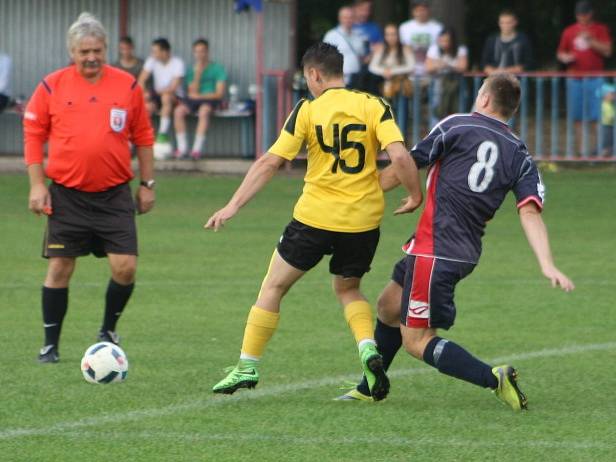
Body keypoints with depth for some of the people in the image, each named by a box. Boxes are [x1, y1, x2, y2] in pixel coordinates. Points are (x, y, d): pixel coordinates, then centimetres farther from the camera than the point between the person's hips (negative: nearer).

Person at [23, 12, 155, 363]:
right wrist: (37, 185, -3)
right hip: (67, 195, -1)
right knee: (60, 268, 3)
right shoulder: (52, 86, -1)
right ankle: (51, 345, 13)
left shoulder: (127, 86, 2)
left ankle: (108, 331, 17)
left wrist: (147, 184, 8)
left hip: (114, 195, 1)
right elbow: (33, 135, 3)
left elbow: (143, 137, 9)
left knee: (125, 267, -7)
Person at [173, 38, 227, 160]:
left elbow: (219, 93, -3)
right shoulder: (192, 70, 14)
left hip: (210, 99, -4)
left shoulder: (217, 69, 5)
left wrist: (200, 96, -11)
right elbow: (192, 92, 3)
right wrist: (197, 74, -6)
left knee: (204, 110, -38)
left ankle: (197, 147, -39)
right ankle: (182, 146, -24)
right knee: (178, 111, -27)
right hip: (194, 100, 4)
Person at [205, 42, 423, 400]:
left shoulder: (307, 111, -4)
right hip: (364, 220, 2)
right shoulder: (374, 106, -2)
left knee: (273, 288, 14)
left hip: (315, 217, -2)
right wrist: (416, 196, 1)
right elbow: (400, 156, -14)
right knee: (349, 290, 24)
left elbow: (270, 162, -6)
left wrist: (234, 206, -3)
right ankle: (368, 349, -2)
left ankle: (247, 368, 14)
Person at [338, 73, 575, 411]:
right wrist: (547, 265, -15)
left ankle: (494, 378, -18)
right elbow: (530, 211, -7)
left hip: (434, 250, -7)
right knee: (389, 307, 26)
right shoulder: (519, 155, 7)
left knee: (416, 341, -4)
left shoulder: (455, 126, -5)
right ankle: (369, 388, 38)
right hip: (466, 253, 7)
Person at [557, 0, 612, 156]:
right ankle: (581, 148, 7)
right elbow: (560, 52, 19)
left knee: (596, 116, -9)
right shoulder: (569, 31, 12)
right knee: (578, 117, 2)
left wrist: (590, 41, -16)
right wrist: (564, 57, -5)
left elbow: (607, 51, -4)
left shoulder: (601, 29, 5)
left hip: (594, 79, -3)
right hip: (575, 79, 3)